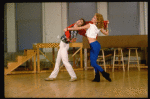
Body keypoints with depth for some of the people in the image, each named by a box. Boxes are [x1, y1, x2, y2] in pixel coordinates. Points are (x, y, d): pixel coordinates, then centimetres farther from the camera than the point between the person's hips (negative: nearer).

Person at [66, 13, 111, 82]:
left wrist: (68, 29, -4)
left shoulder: (90, 25, -10)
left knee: (93, 63, -5)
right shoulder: (99, 27, 10)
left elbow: (79, 28, -10)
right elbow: (106, 33, 20)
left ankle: (105, 74, 0)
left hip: (94, 45, -8)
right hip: (93, 46, 9)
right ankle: (97, 77, 16)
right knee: (93, 62, 13)